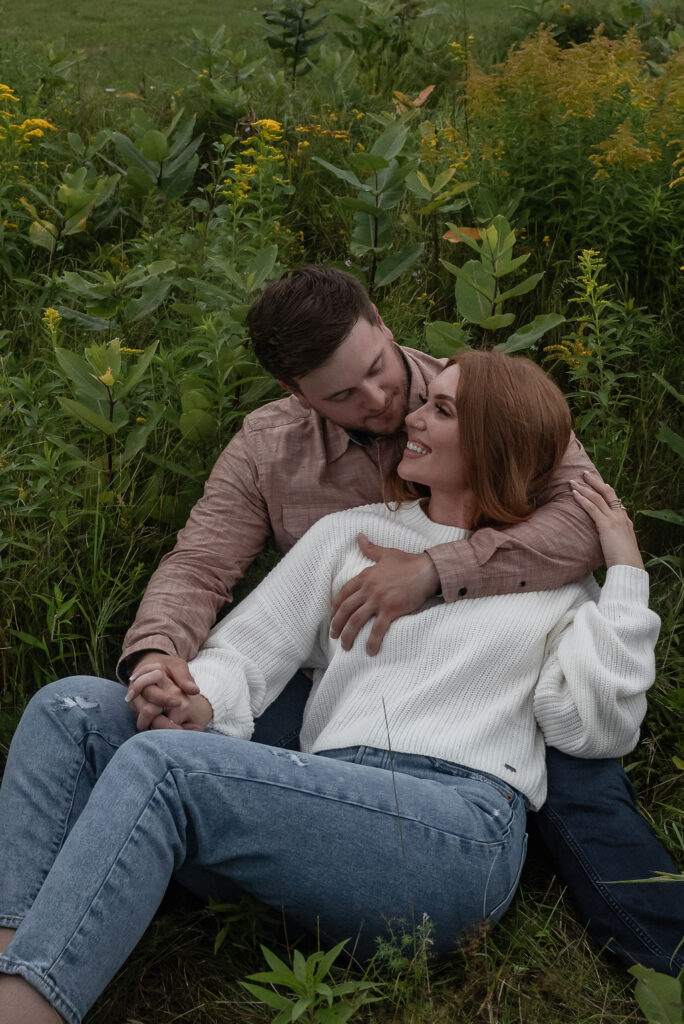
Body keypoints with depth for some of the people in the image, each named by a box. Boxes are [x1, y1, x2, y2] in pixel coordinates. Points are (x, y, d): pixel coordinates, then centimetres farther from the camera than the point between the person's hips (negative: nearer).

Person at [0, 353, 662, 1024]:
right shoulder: (351, 533, 22)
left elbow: (596, 729, 4)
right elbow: (246, 648, 16)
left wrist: (625, 572, 6)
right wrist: (204, 700, -8)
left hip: (462, 831, -4)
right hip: (323, 805, 5)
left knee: (160, 763, -27)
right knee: (75, 708, -13)